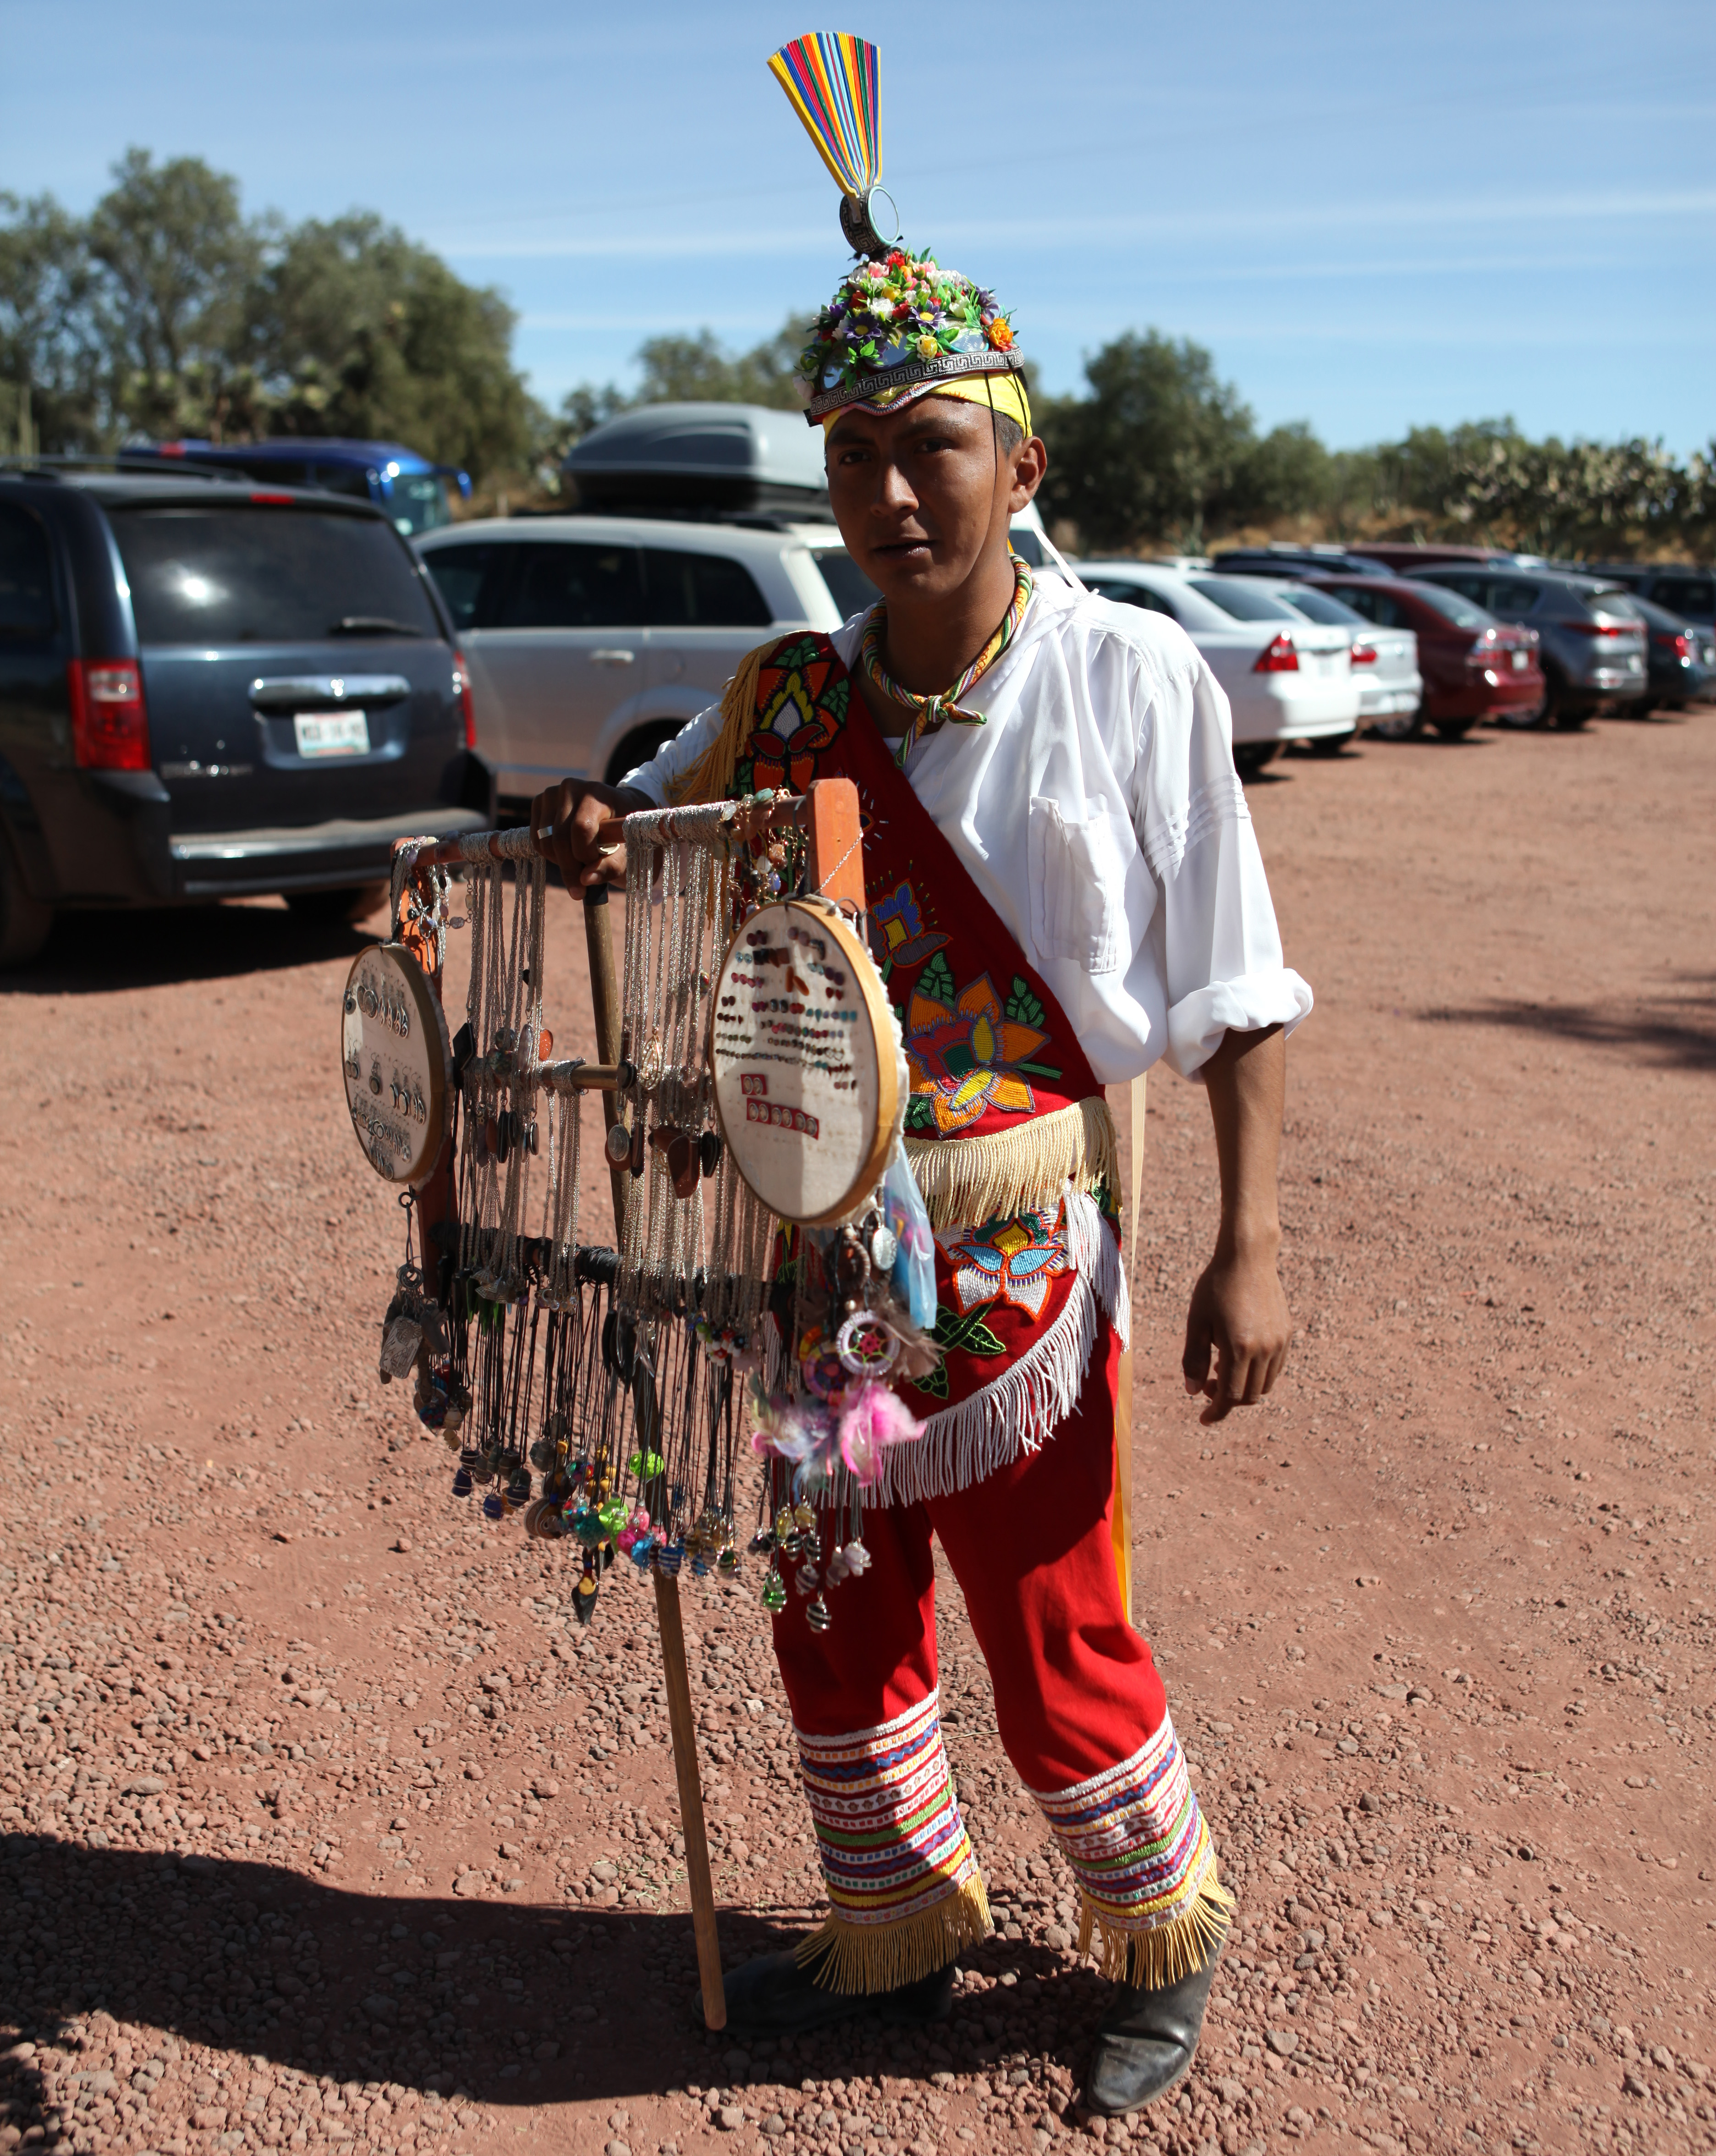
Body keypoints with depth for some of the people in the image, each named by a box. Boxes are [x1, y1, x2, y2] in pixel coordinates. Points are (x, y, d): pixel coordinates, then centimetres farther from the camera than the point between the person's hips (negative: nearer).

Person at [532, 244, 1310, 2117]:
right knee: (832, 1612, 17)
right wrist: (586, 826, -8)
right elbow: (658, 824, 17)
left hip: (1015, 1243, -5)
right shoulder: (789, 694, 2)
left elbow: (1234, 985, -8)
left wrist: (1246, 1250, -13)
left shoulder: (1129, 675, -9)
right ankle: (894, 1935, 44)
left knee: (1051, 1643, 7)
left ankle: (1163, 1942, 38)